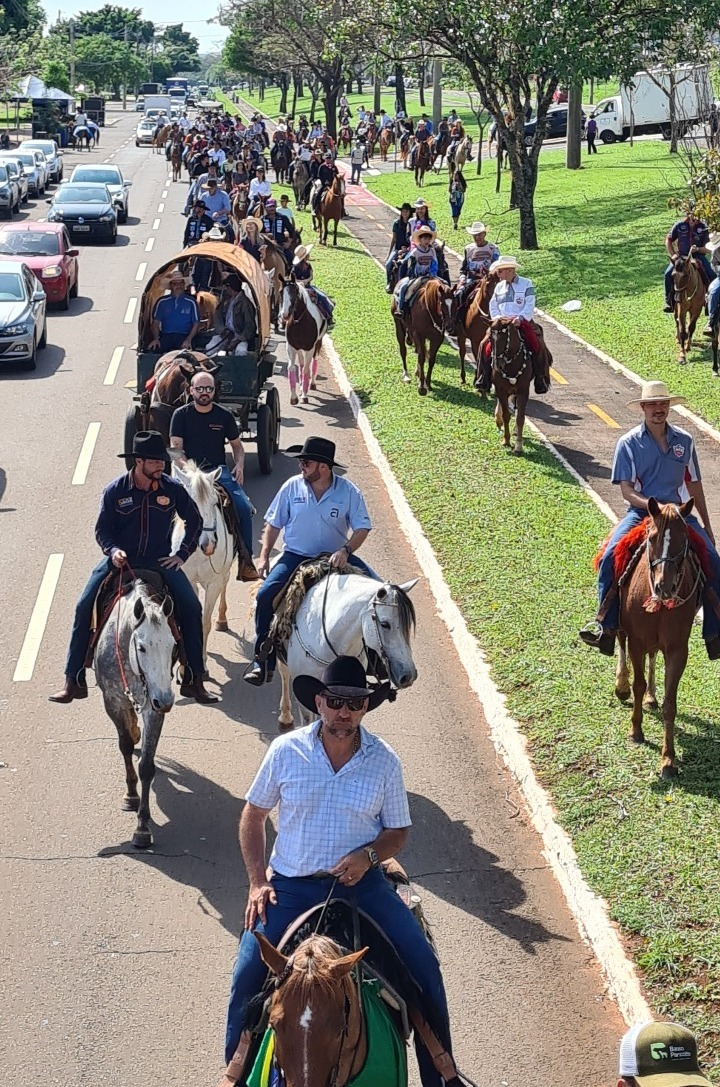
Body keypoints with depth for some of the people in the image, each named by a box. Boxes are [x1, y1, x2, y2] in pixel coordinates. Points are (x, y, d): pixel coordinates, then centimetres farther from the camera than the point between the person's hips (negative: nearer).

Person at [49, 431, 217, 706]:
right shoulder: (115, 490, -8)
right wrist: (113, 550, -21)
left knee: (191, 608, -15)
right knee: (84, 608, -13)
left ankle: (193, 681, -3)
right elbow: (102, 529, -1)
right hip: (120, 560, 0)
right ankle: (74, 681, -3)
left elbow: (194, 521, 8)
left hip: (159, 562, 1)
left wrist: (182, 554, 1)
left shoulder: (172, 489, -6)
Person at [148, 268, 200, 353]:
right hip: (165, 336, 1)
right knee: (152, 349, -31)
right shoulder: (162, 302, 14)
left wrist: (189, 340, -8)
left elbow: (196, 323, 8)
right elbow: (156, 322, 13)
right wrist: (156, 339, -4)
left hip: (184, 337, -1)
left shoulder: (191, 302, 11)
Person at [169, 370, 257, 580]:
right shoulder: (181, 415, 6)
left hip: (219, 471, 2)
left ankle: (246, 562, -13)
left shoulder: (224, 415, 12)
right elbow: (175, 447, -1)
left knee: (244, 507, -19)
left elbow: (237, 445, 21)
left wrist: (239, 465, 1)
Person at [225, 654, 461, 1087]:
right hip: (291, 885, 0)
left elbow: (398, 832, 6)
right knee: (248, 975, -13)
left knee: (423, 966, -11)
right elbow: (254, 814, 8)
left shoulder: (384, 760, -2)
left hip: (361, 882, 0)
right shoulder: (286, 751, -3)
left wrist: (368, 856, -15)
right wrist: (257, 883, 0)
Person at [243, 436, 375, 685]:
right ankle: (263, 660, -11)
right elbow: (274, 524, 6)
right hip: (296, 555, 0)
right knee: (266, 594, -22)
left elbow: (362, 527, -7)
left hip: (335, 556, 0)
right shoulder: (292, 487, -2)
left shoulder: (348, 491, -6)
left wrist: (345, 550, -24)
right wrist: (264, 556, -4)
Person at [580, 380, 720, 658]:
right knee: (610, 556, -28)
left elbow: (695, 485, 17)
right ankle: (605, 624, -22)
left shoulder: (684, 441, 8)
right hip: (640, 512, -2)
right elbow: (626, 490, -6)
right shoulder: (628, 443, 0)